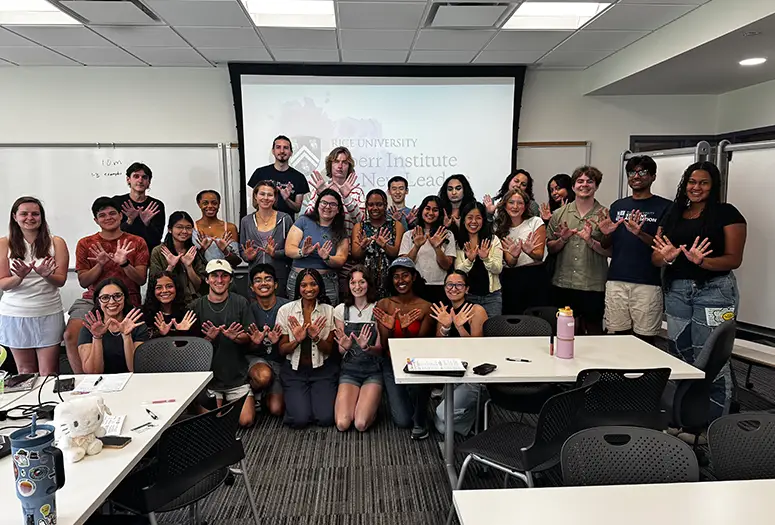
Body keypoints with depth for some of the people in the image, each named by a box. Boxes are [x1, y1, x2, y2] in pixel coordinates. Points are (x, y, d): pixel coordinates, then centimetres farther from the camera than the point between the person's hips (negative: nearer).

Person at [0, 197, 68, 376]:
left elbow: (61, 280, -2)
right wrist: (20, 277, -22)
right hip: (15, 314, 1)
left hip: (48, 313, -1)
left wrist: (46, 275, -23)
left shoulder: (56, 242, 2)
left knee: (48, 373, 1)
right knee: (25, 371, 11)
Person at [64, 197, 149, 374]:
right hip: (93, 298, 3)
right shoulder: (85, 244, 13)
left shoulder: (137, 243, 9)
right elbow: (83, 282, 9)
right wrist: (100, 264, -9)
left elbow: (141, 280, 3)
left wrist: (124, 263, -15)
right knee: (71, 335, -23)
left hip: (127, 301, -2)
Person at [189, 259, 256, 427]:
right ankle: (220, 401, 29)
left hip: (237, 374, 0)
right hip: (208, 375, 0)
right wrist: (208, 338, -20)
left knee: (246, 420, -6)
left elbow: (250, 337, -1)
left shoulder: (240, 303, -1)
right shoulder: (196, 307, -1)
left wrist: (236, 337, -22)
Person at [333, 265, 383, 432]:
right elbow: (340, 351, 5)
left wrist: (366, 347, -27)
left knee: (361, 424, -20)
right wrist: (345, 347, -20)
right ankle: (355, 399, 14)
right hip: (349, 370, 2)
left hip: (373, 370, -2)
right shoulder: (340, 310, 2)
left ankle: (371, 401, 12)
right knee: (342, 424, -17)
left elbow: (380, 349, -5)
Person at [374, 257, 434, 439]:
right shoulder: (383, 305, -5)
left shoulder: (426, 307, -10)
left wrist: (406, 330, -28)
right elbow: (385, 347, -5)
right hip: (392, 364, 1)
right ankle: (396, 397, 28)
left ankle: (420, 422, -9)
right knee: (402, 421, -9)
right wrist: (389, 329, -26)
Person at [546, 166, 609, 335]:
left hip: (593, 286, -2)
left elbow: (611, 251, -3)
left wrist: (590, 241, -18)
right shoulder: (559, 214, 7)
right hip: (562, 284, 2)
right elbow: (550, 248, 10)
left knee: (593, 330, 9)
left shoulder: (605, 215, 0)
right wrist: (562, 239, -9)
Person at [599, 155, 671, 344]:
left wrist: (640, 234, -20)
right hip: (616, 280, 4)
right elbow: (606, 245, 17)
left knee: (645, 339, 1)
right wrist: (606, 233, -5)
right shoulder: (618, 206, 14)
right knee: (618, 335, 7)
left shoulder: (664, 207, 1)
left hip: (647, 283, -3)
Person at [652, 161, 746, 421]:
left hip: (714, 290, -5)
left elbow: (734, 259, -7)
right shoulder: (672, 215, 12)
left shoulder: (727, 213, -1)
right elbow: (655, 258, 10)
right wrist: (667, 256, -13)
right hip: (676, 290, 5)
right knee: (680, 355, 9)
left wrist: (701, 261, -25)